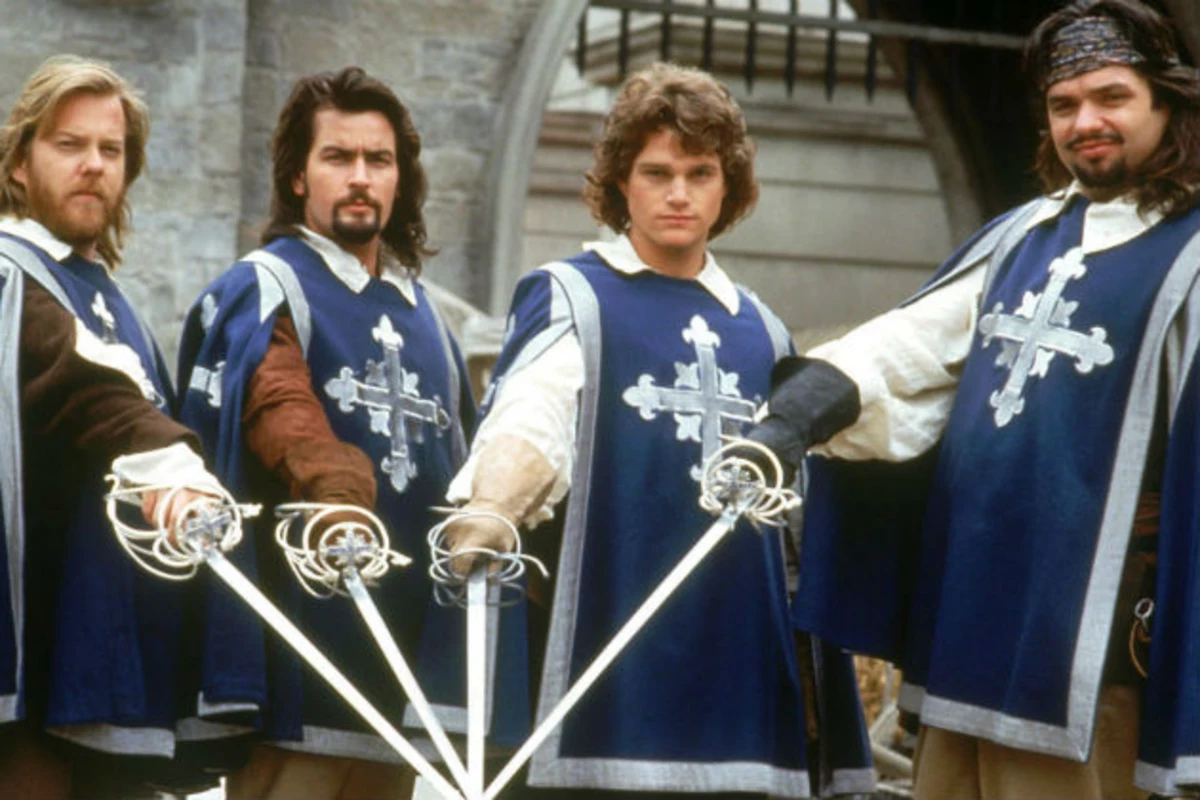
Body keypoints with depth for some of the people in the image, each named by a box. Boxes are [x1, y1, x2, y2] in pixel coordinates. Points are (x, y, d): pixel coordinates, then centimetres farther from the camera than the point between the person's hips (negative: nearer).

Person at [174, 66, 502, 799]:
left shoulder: (421, 312, 21)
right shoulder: (264, 288, -1)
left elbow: (461, 460, 22)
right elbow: (283, 412, -20)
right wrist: (340, 494, -39)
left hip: (408, 641, 7)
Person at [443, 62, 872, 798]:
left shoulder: (763, 332, 18)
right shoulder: (572, 297, 2)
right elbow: (528, 416, -19)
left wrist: (816, 679, 19)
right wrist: (487, 512, -40)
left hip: (740, 676, 5)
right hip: (611, 682, -5)